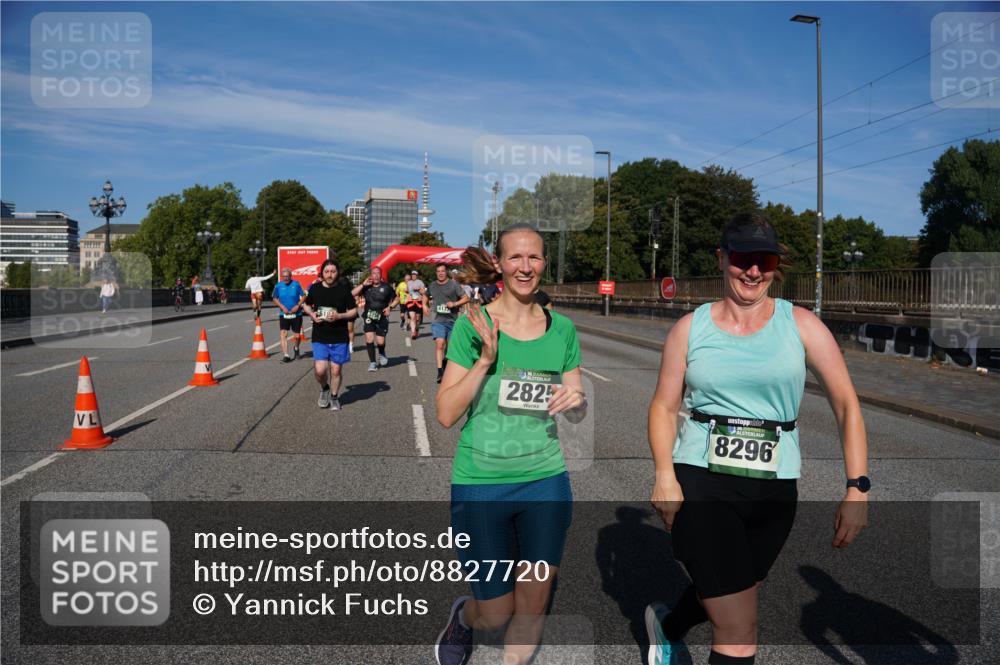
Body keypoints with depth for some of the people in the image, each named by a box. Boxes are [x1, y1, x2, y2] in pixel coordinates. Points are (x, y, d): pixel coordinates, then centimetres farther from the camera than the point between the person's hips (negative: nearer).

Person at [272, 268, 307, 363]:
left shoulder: (296, 284, -6)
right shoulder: (278, 286, -1)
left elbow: (303, 296, -2)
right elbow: (275, 299, 6)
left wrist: (298, 305, -16)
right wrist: (282, 307, -8)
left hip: (296, 314, -1)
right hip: (284, 314, 1)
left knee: (296, 336, 4)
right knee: (283, 334, -12)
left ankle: (296, 348, 37)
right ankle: (285, 355, -11)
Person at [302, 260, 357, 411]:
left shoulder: (344, 289, -4)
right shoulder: (315, 288, 1)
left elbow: (354, 311, 0)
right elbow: (306, 305, 18)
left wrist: (339, 316, -17)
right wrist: (312, 314, -3)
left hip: (339, 338, -1)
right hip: (319, 337, 1)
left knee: (336, 370, 6)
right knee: (320, 370, -9)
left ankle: (334, 397, 28)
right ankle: (324, 388, 23)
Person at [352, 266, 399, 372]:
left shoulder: (386, 287, -1)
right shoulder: (367, 287, 2)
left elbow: (396, 298, 9)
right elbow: (352, 294, -8)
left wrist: (390, 307, -7)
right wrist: (363, 284, -13)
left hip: (382, 318, -1)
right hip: (369, 317, 1)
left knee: (380, 341, -4)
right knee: (369, 339, -11)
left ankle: (381, 354, 32)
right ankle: (372, 362, 3)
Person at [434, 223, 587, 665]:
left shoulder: (562, 329, 2)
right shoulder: (474, 325, -8)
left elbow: (576, 413, 9)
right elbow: (446, 414, -10)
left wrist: (576, 398, -13)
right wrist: (486, 360, -22)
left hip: (545, 480, 3)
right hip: (480, 483, -3)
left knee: (533, 604, 8)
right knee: (496, 615, 9)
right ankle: (463, 616, 44)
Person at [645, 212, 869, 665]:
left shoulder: (800, 325, 0)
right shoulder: (690, 328, 1)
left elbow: (846, 403, -2)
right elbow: (664, 406, 3)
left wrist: (858, 487, -11)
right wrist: (664, 474, -12)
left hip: (774, 490, 2)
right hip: (701, 482, -2)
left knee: (719, 595, 23)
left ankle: (666, 627, 56)